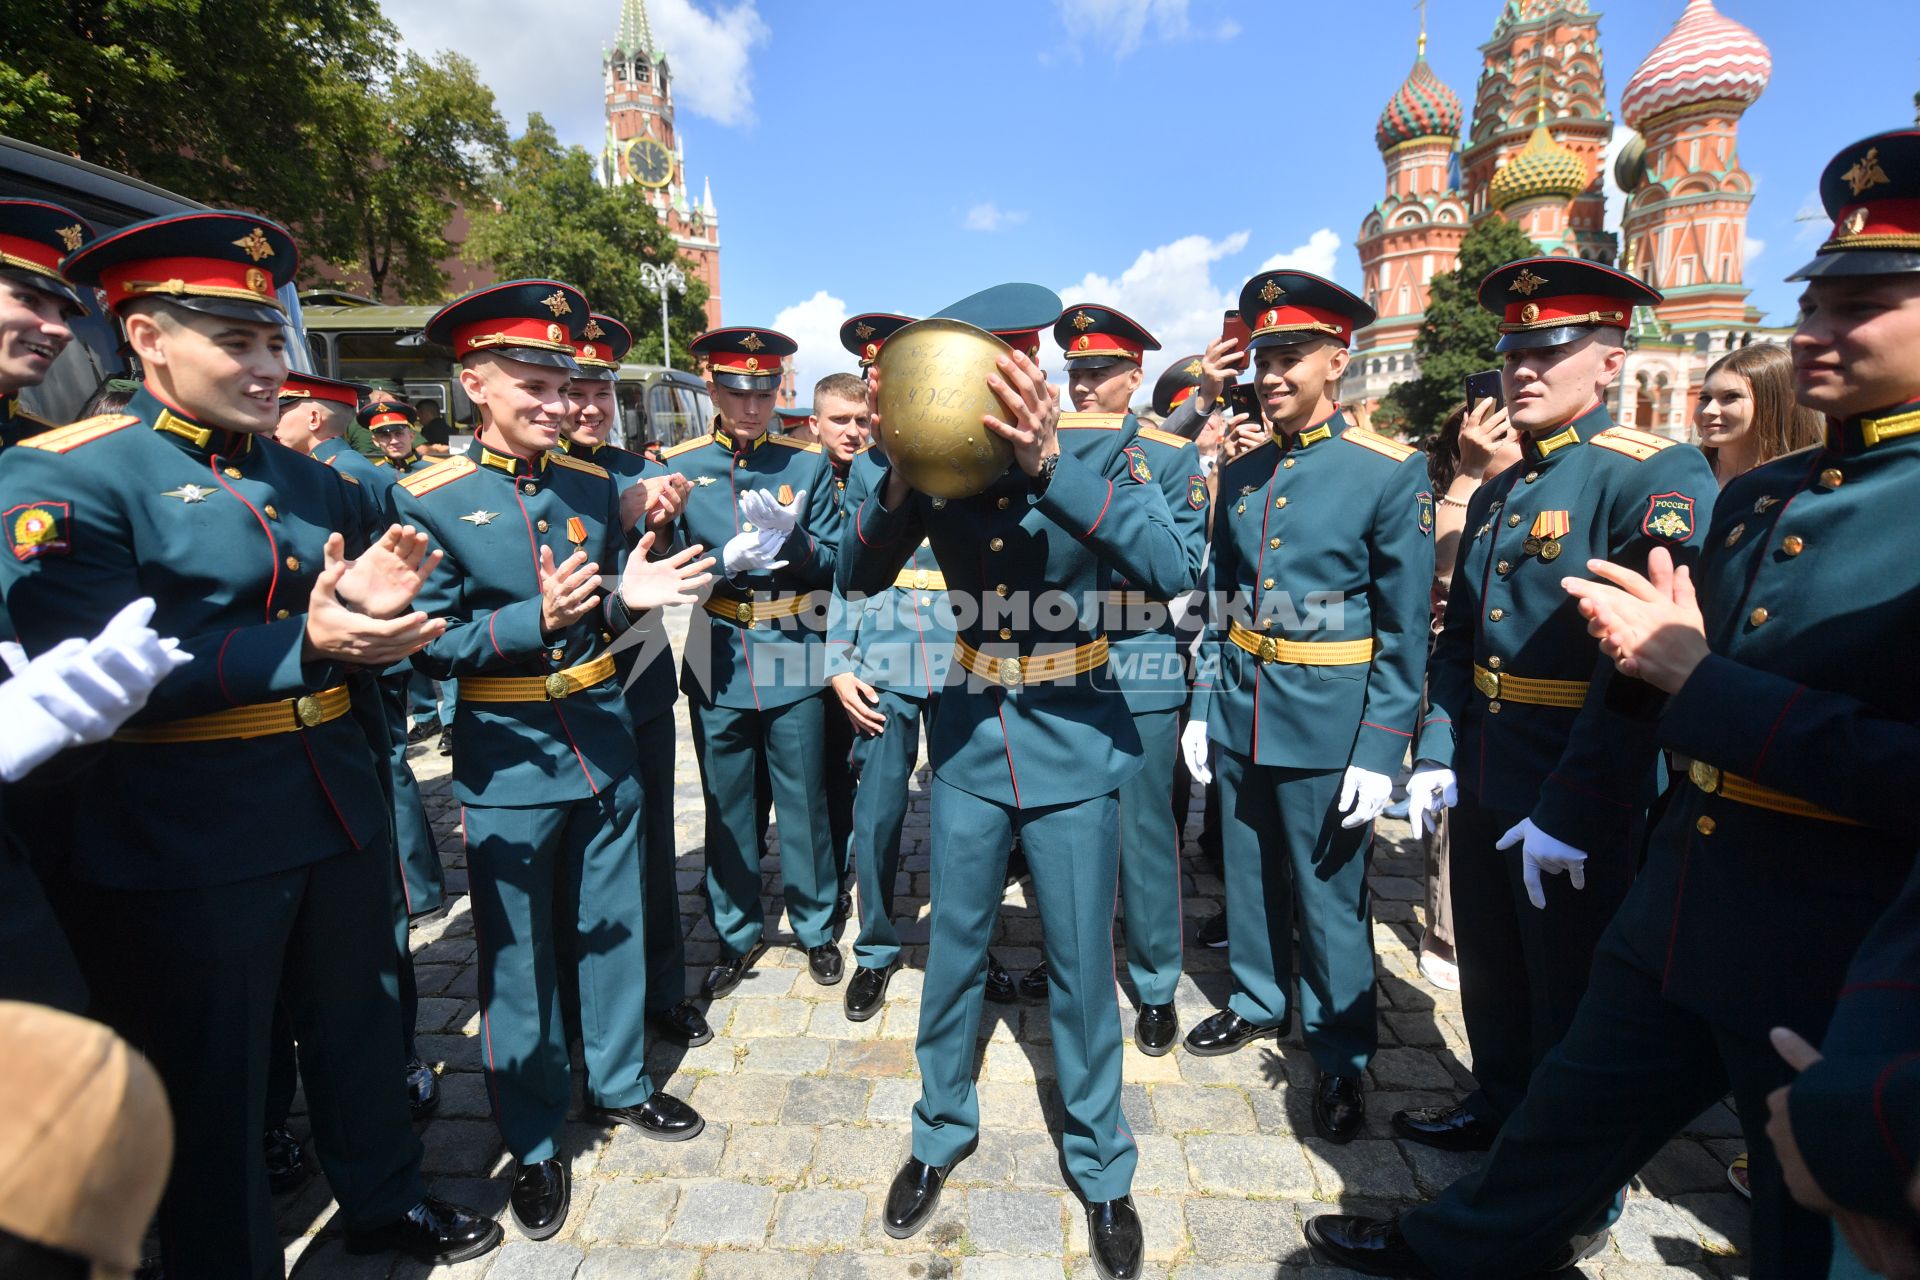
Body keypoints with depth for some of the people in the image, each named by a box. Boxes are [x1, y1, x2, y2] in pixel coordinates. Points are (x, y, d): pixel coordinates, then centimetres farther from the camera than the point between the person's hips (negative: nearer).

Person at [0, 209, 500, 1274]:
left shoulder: (309, 481, 10)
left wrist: (369, 609, -10)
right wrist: (305, 646, -30)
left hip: (337, 813, 7)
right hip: (184, 842, -6)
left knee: (358, 1024, 22)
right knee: (210, 1085, 12)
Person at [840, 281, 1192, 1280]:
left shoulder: (1098, 450, -12)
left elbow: (1169, 571, -27)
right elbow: (855, 581, -8)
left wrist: (1050, 463, -38)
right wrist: (896, 483, -26)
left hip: (1075, 744, -2)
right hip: (970, 735, 3)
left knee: (1082, 967, 10)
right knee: (954, 953, 16)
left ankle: (1101, 1169, 35)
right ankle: (940, 1133, 41)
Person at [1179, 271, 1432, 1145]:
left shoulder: (1391, 471, -9)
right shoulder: (1240, 473, 6)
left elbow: (1405, 630, -9)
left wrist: (1381, 750, -13)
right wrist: (1203, 705, 7)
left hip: (1326, 723, -5)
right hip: (1240, 712, 5)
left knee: (1329, 895, 8)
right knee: (1250, 875, 19)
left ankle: (1342, 1058, 28)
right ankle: (1258, 1003, 41)